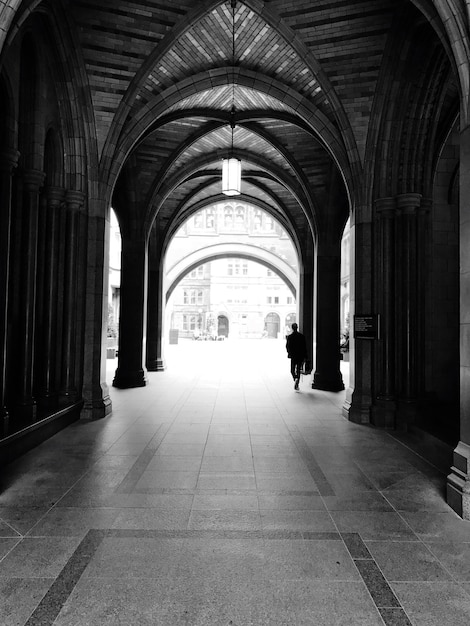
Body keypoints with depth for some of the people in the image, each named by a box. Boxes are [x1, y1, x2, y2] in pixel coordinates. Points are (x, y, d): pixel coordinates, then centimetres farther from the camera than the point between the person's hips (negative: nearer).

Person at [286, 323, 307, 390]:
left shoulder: (289, 337, -7)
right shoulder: (302, 336, -2)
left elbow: (287, 346, -4)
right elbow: (305, 347, -1)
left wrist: (289, 353, 13)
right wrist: (305, 356, 4)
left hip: (293, 356, -1)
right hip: (300, 356, 2)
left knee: (292, 370, 10)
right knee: (298, 370, 11)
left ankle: (295, 378, -19)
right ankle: (297, 385, 8)